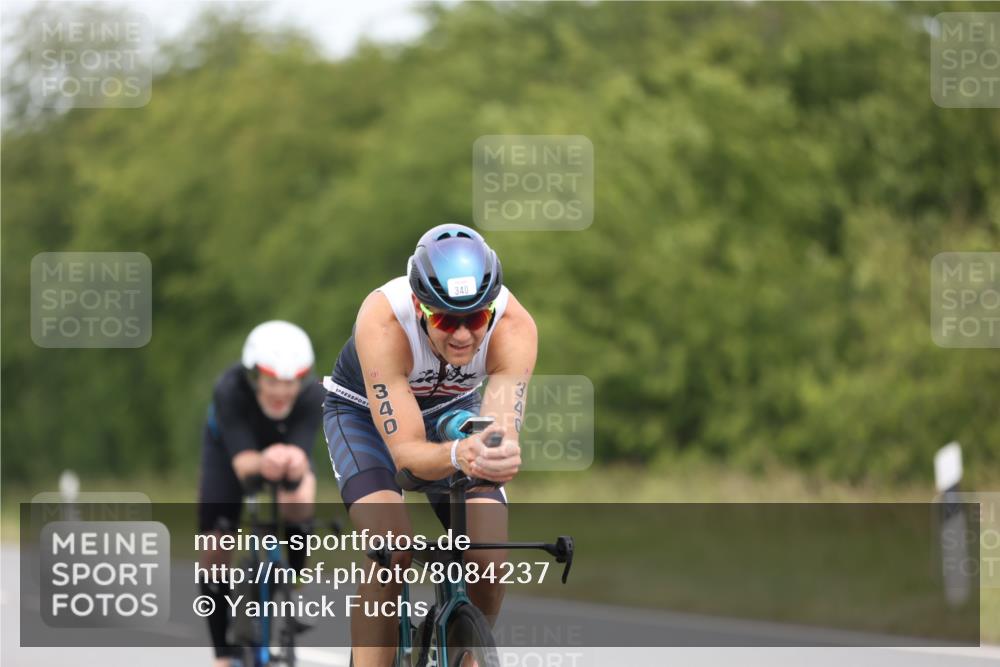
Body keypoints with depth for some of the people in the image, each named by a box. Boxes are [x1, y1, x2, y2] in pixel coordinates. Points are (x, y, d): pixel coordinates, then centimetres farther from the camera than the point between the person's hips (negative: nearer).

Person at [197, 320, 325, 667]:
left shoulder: (312, 395, -35)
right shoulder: (230, 390, -39)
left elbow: (302, 455, -43)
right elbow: (241, 462, -46)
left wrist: (294, 469, -68)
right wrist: (262, 463, -70)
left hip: (286, 445, 0)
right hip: (228, 447, 0)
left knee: (298, 505, -31)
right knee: (214, 552, -9)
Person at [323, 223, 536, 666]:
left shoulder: (514, 326, -33)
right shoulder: (383, 321, -40)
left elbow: (502, 429, -42)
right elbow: (405, 452, -41)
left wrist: (499, 457, -67)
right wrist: (457, 456, -63)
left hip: (452, 412, 3)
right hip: (365, 412, -2)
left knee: (490, 562, -16)